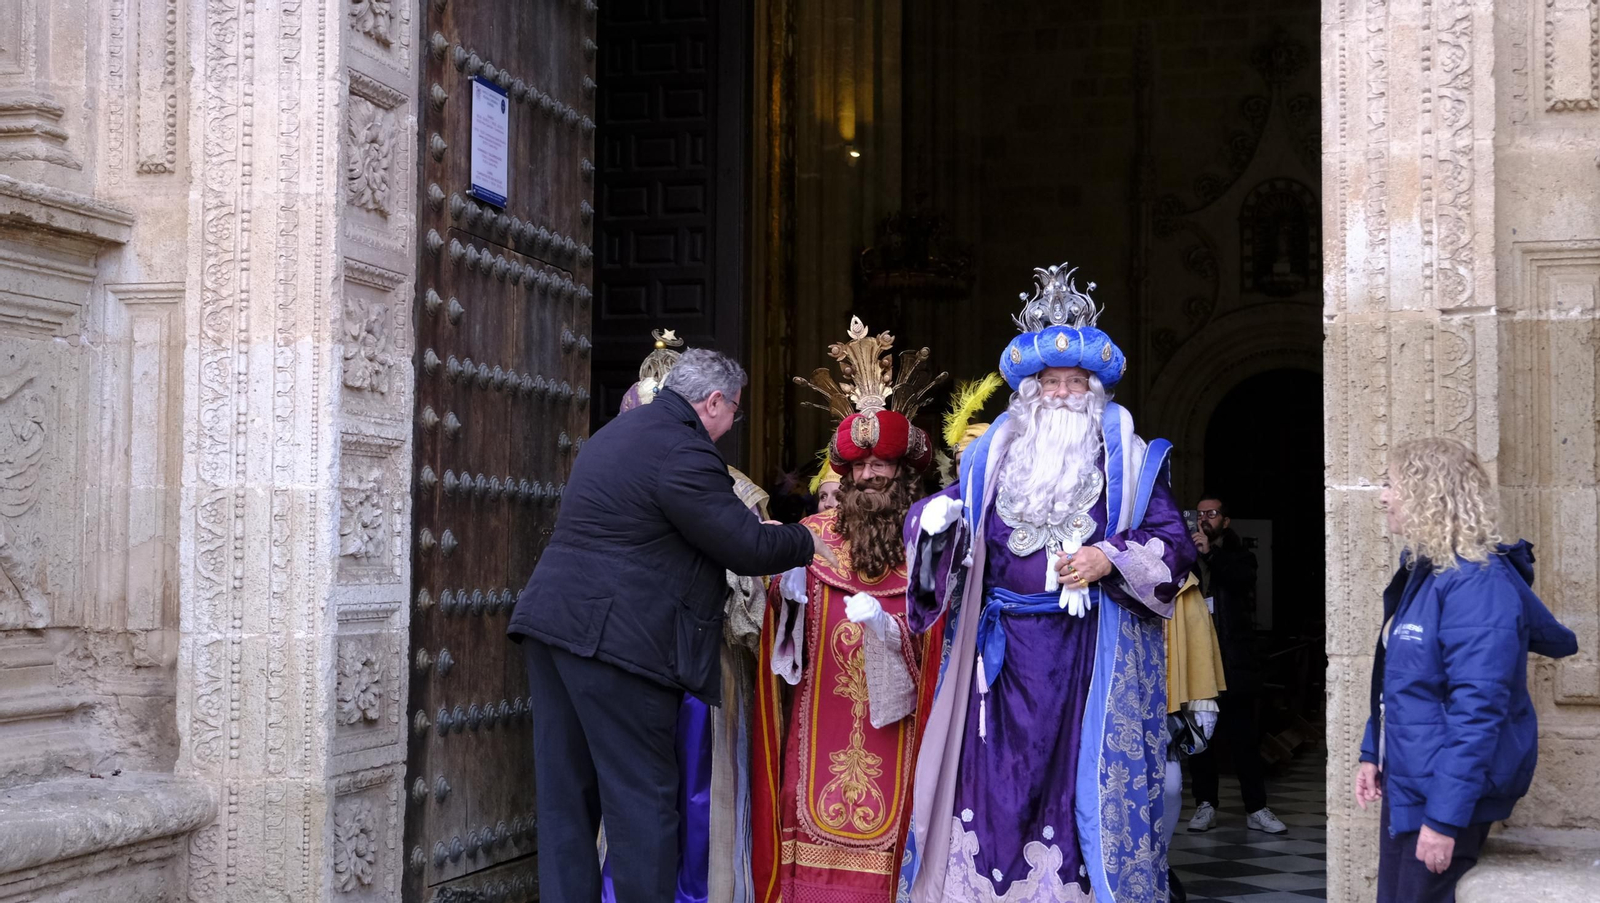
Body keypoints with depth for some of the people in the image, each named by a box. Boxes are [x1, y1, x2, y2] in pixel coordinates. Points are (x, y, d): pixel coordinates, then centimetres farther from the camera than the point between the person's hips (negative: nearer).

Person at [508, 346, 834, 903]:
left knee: (565, 795, 10)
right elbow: (747, 547, -12)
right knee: (643, 800, -2)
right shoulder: (684, 451, -12)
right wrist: (806, 544, 7)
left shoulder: (619, 433, 20)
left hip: (551, 625, 10)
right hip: (616, 640, -10)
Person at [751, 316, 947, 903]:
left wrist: (890, 629, -18)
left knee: (885, 827, -6)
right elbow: (784, 637, 12)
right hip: (821, 719, 2)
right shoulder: (812, 536, 10)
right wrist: (788, 595, -7)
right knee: (815, 818, -3)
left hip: (892, 722, -2)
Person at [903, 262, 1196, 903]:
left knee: (1083, 774, -4)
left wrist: (1110, 560, -14)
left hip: (1091, 652, -2)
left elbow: (1173, 545, 1)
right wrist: (935, 521, -6)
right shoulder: (993, 455, 12)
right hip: (1002, 651, 2)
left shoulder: (1127, 460, 6)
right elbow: (948, 529, 17)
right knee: (996, 775, 0)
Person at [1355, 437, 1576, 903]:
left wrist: (1445, 817, -27)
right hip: (1404, 786, 9)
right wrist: (1372, 754, 16)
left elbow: (1476, 711, -26)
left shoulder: (1477, 584, -21)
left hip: (1447, 794, -9)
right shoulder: (1419, 571, 9)